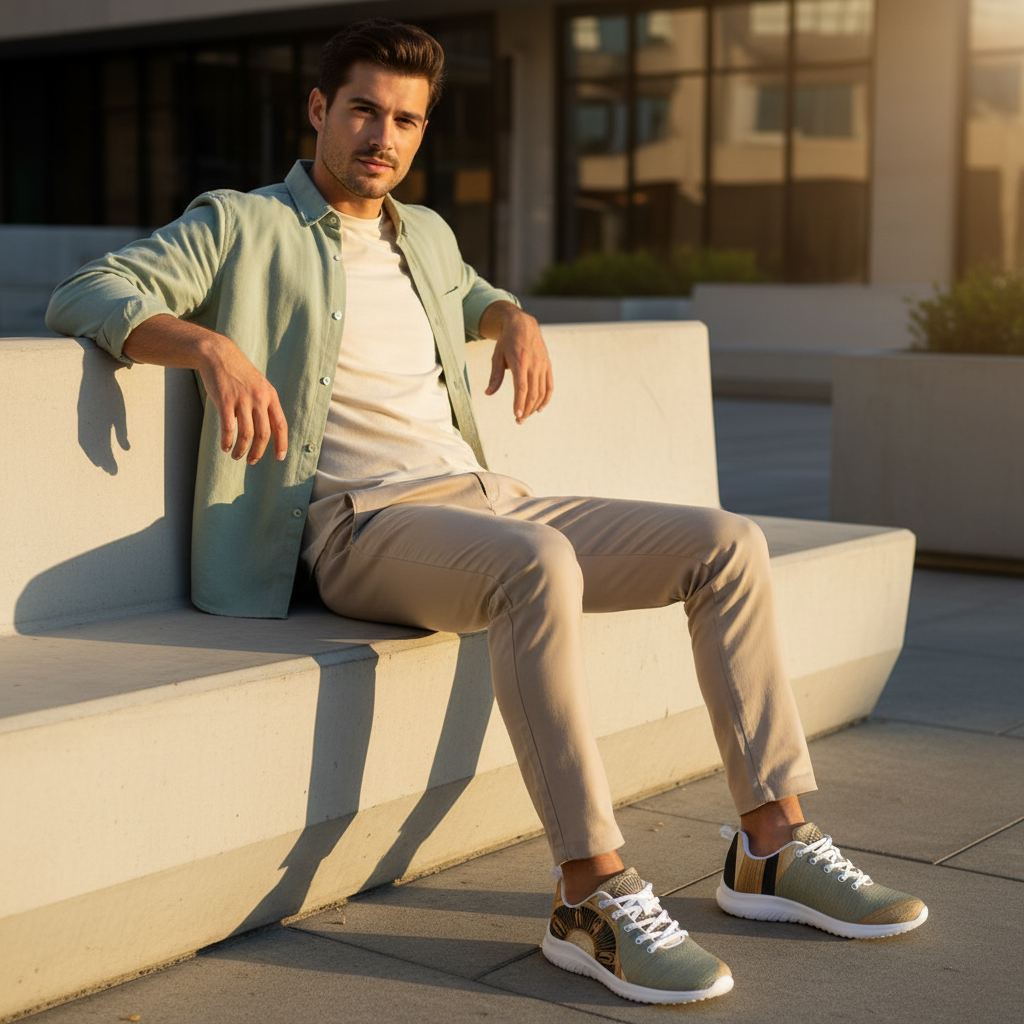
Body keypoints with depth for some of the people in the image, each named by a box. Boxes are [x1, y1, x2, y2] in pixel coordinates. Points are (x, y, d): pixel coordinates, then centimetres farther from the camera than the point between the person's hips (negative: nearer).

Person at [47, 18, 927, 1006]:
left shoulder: (425, 234, 23)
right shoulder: (241, 227, 3)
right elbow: (83, 294, -8)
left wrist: (514, 320, 21)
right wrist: (209, 343, -27)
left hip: (486, 500, 8)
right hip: (362, 525, -7)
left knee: (728, 544, -7)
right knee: (539, 565, -39)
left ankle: (773, 846, -7)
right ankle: (594, 895, -35)